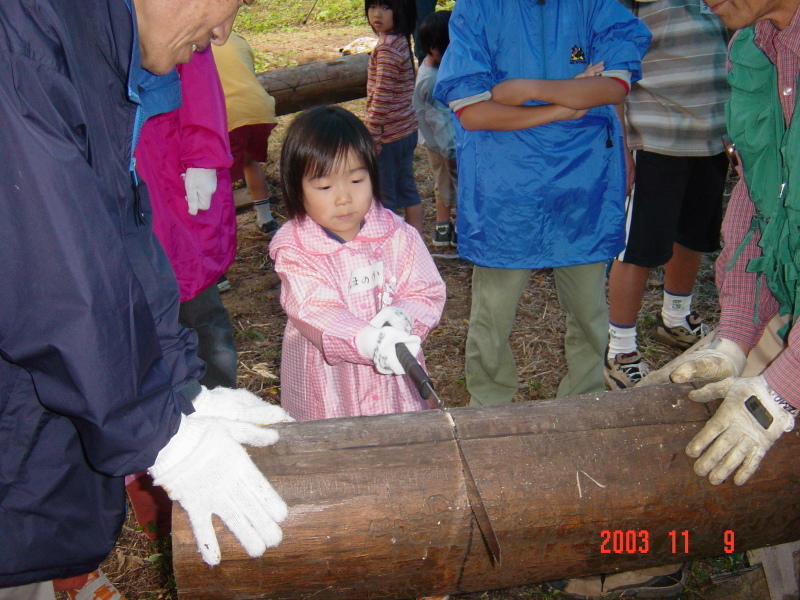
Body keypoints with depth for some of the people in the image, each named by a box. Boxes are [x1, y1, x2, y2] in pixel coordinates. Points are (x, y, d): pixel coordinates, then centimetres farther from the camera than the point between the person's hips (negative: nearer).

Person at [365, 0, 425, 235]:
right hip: (407, 129, 9)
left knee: (383, 196, 2)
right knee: (407, 188, 18)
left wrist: (371, 136, -18)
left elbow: (382, 97, -22)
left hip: (389, 135, -9)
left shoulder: (387, 47, -20)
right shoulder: (401, 40, 8)